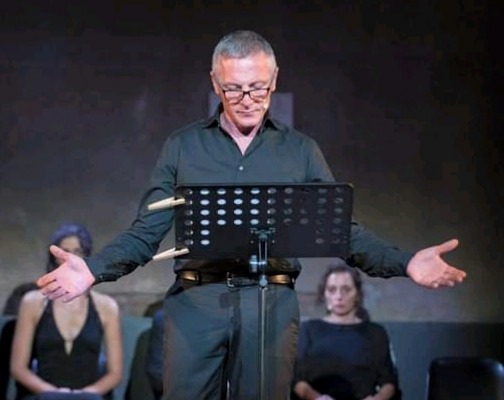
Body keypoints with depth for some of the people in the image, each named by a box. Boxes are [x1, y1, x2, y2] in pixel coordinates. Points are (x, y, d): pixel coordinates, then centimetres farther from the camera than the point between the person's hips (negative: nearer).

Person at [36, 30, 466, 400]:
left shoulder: (301, 151, 10)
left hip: (271, 302, 0)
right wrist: (93, 269, -14)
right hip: (196, 302, 0)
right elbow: (146, 232, 5)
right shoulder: (182, 147, 8)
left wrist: (405, 263, -10)